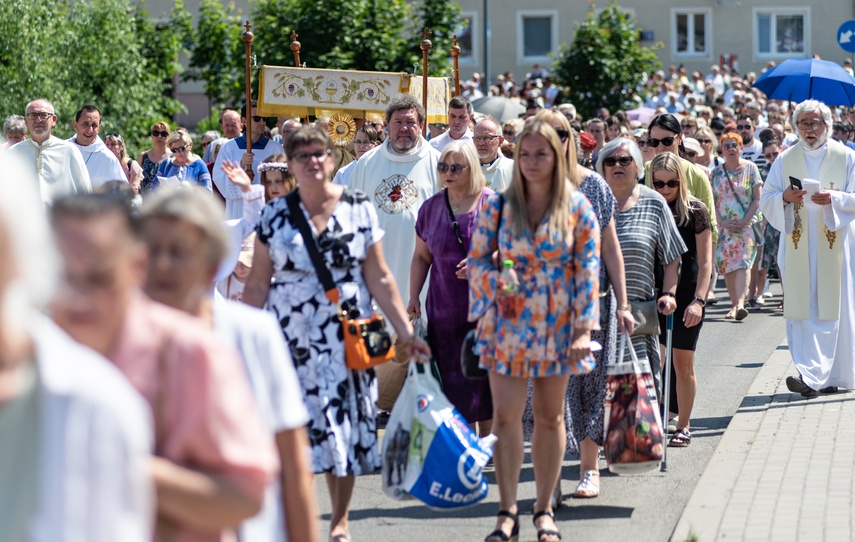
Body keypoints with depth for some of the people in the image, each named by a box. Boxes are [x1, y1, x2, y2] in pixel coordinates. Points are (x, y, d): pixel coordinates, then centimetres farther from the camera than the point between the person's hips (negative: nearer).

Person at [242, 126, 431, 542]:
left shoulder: (359, 209, 3)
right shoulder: (274, 215, 4)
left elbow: (379, 278, 3)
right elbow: (258, 283, 6)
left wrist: (406, 332, -2)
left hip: (346, 335, 0)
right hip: (291, 335, 0)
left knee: (345, 423, 2)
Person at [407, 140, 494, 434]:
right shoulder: (431, 208, 9)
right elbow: (421, 257, 16)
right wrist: (413, 297, 7)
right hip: (445, 310, 3)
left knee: (487, 382, -1)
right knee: (453, 385, 0)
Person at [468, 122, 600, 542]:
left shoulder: (578, 208, -2)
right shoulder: (498, 205, 1)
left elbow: (588, 271, -3)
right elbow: (477, 259, 6)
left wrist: (585, 329, -10)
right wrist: (498, 279, -15)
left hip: (557, 326, 0)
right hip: (507, 324, 0)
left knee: (550, 417, 8)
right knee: (506, 416, -4)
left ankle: (544, 508, 18)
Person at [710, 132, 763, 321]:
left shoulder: (750, 169, 3)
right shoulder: (716, 173, 9)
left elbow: (757, 199, 0)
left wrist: (744, 222, -10)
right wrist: (722, 222, -8)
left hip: (747, 225, -3)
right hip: (724, 226, 3)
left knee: (742, 263, -17)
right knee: (726, 266, 1)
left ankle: (740, 304, -31)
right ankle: (735, 305, 8)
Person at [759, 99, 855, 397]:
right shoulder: (785, 160, 10)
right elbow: (766, 199, 8)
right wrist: (785, 197, -13)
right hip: (797, 246, 2)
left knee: (830, 311, -9)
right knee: (800, 311, -2)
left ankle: (813, 375, -13)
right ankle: (825, 376, 5)